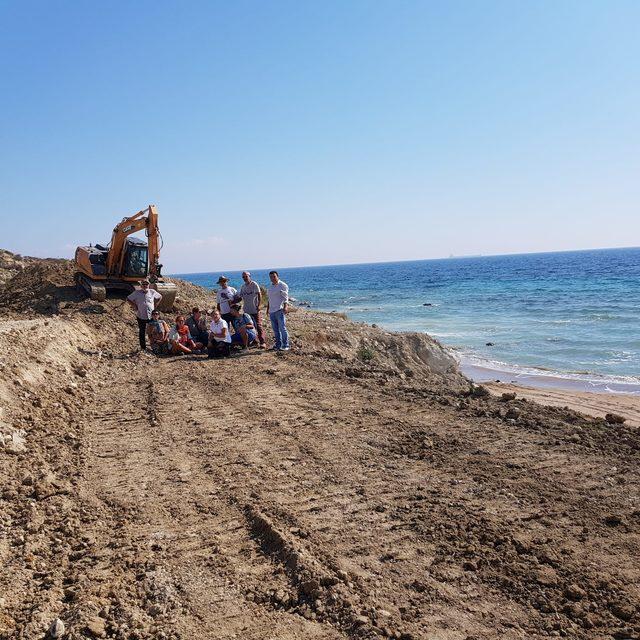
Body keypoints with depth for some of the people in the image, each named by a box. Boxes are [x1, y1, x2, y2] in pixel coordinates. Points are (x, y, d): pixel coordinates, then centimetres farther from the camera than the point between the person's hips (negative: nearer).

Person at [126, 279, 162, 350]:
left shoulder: (152, 292, 1)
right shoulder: (137, 292, -3)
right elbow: (128, 299, 4)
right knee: (142, 332, 9)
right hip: (141, 316, 0)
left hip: (151, 316, 1)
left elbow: (160, 297, 17)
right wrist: (135, 306, -3)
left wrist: (155, 305, 6)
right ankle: (143, 347, 20)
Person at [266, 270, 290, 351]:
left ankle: (285, 345, -4)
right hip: (272, 311, 7)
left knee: (282, 328, -8)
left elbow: (285, 297, -10)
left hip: (279, 310, -7)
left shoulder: (282, 285, -4)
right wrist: (267, 308, 21)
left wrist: (285, 307, -22)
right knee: (275, 329, 9)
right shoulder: (270, 287, 18)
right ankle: (278, 345, 17)